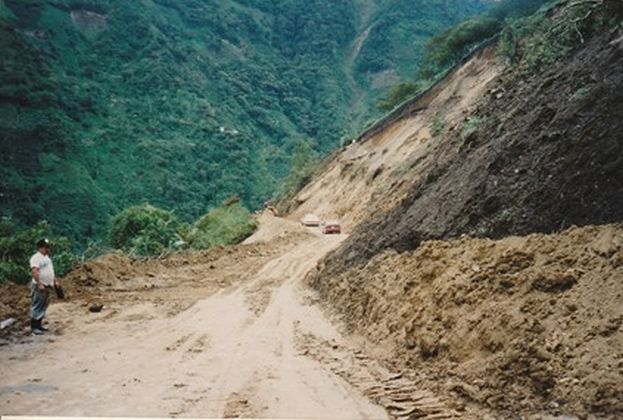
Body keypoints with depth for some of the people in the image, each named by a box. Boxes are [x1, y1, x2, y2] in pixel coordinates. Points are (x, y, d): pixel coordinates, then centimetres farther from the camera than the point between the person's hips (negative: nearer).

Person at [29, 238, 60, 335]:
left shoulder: (47, 257, 17)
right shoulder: (36, 258, -13)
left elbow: (51, 271, 26)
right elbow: (34, 272, -23)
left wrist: (55, 281, 20)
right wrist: (39, 284, -28)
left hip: (48, 286, 9)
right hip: (39, 287, -9)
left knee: (43, 307, 13)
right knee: (37, 307, -6)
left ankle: (39, 325, 21)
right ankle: (34, 328, -3)